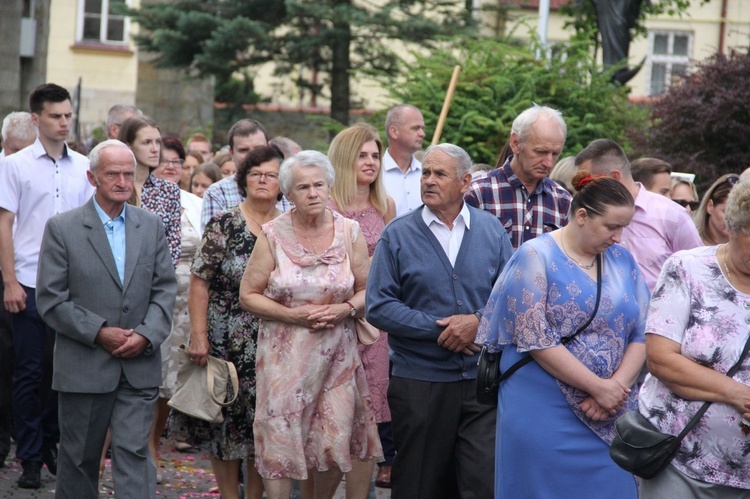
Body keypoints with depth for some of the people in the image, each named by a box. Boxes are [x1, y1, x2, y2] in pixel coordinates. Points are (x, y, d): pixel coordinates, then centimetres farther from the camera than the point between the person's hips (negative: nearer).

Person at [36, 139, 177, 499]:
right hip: (83, 367, -2)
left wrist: (146, 335, -10)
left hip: (139, 366, 2)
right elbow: (51, 300, -7)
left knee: (134, 453, -4)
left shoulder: (151, 226, 8)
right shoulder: (62, 228, -3)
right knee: (79, 457, 10)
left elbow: (165, 289, 6)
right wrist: (100, 333, -14)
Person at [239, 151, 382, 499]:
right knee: (280, 441, -3)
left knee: (337, 442, 0)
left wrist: (346, 309, -11)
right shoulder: (273, 235, -1)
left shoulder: (349, 232, 3)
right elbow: (248, 295, 0)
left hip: (337, 353, 1)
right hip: (285, 354, -1)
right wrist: (294, 315, -13)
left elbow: (367, 290, 9)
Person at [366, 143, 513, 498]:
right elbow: (378, 306, -6)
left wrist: (479, 321, -12)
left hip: (482, 378, 1)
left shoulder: (491, 230, 7)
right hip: (419, 382, -1)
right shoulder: (397, 236, 0)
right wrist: (437, 328, -13)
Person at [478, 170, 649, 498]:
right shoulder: (537, 257, -6)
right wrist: (598, 387, -14)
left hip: (611, 419, 5)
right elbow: (534, 339, -14)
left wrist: (618, 385, -11)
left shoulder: (622, 260, 9)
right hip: (545, 417, -5)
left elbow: (642, 333, 6)